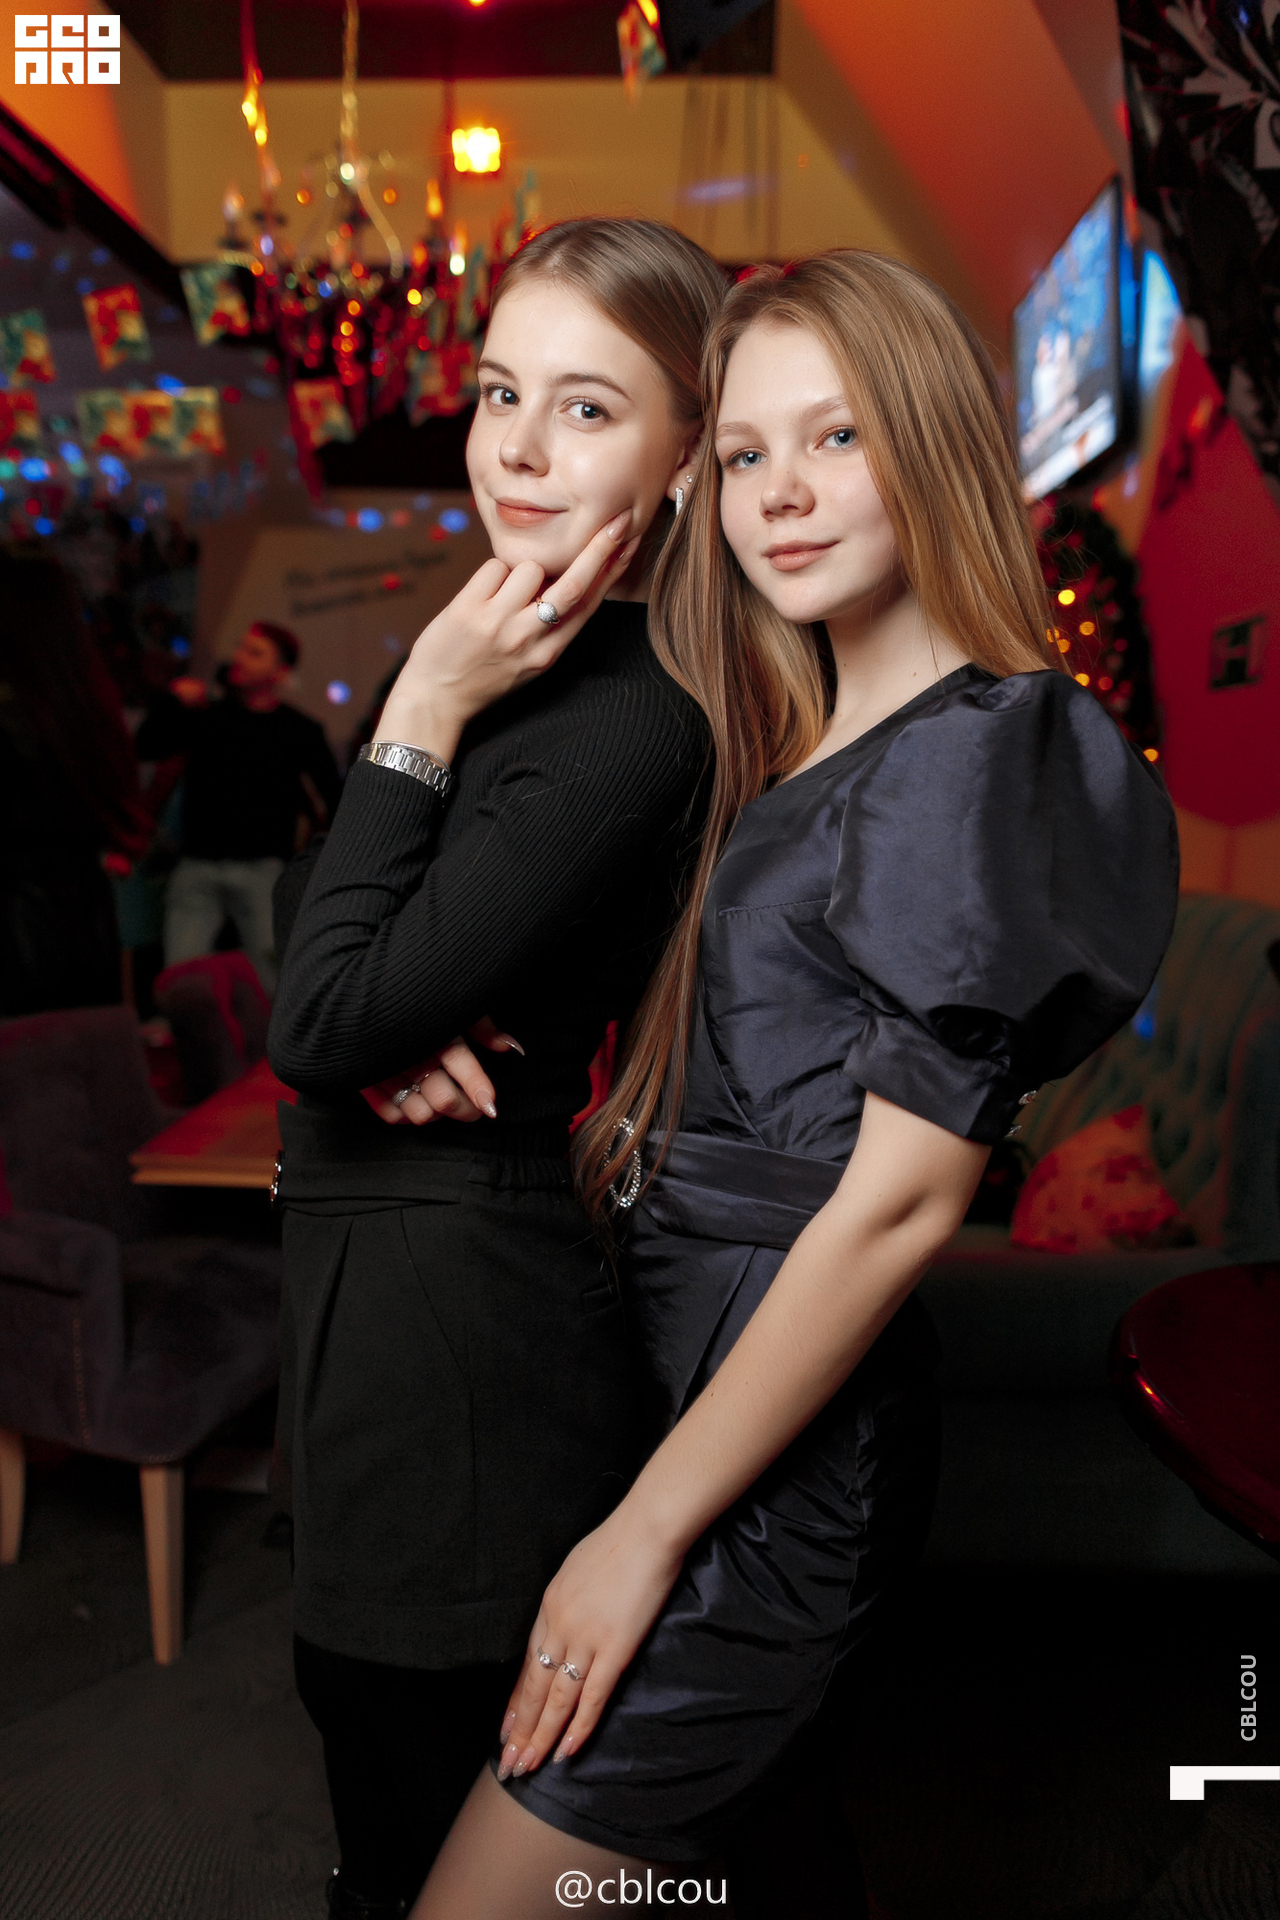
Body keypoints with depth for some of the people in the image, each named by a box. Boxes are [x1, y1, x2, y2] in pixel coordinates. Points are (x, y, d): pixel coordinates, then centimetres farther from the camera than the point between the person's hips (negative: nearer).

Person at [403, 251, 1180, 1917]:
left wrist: (647, 1528, -14)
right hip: (683, 1347, 9)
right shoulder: (801, 739, 12)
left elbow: (904, 1199, -19)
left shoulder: (973, 752, -16)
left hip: (790, 1426, -8)